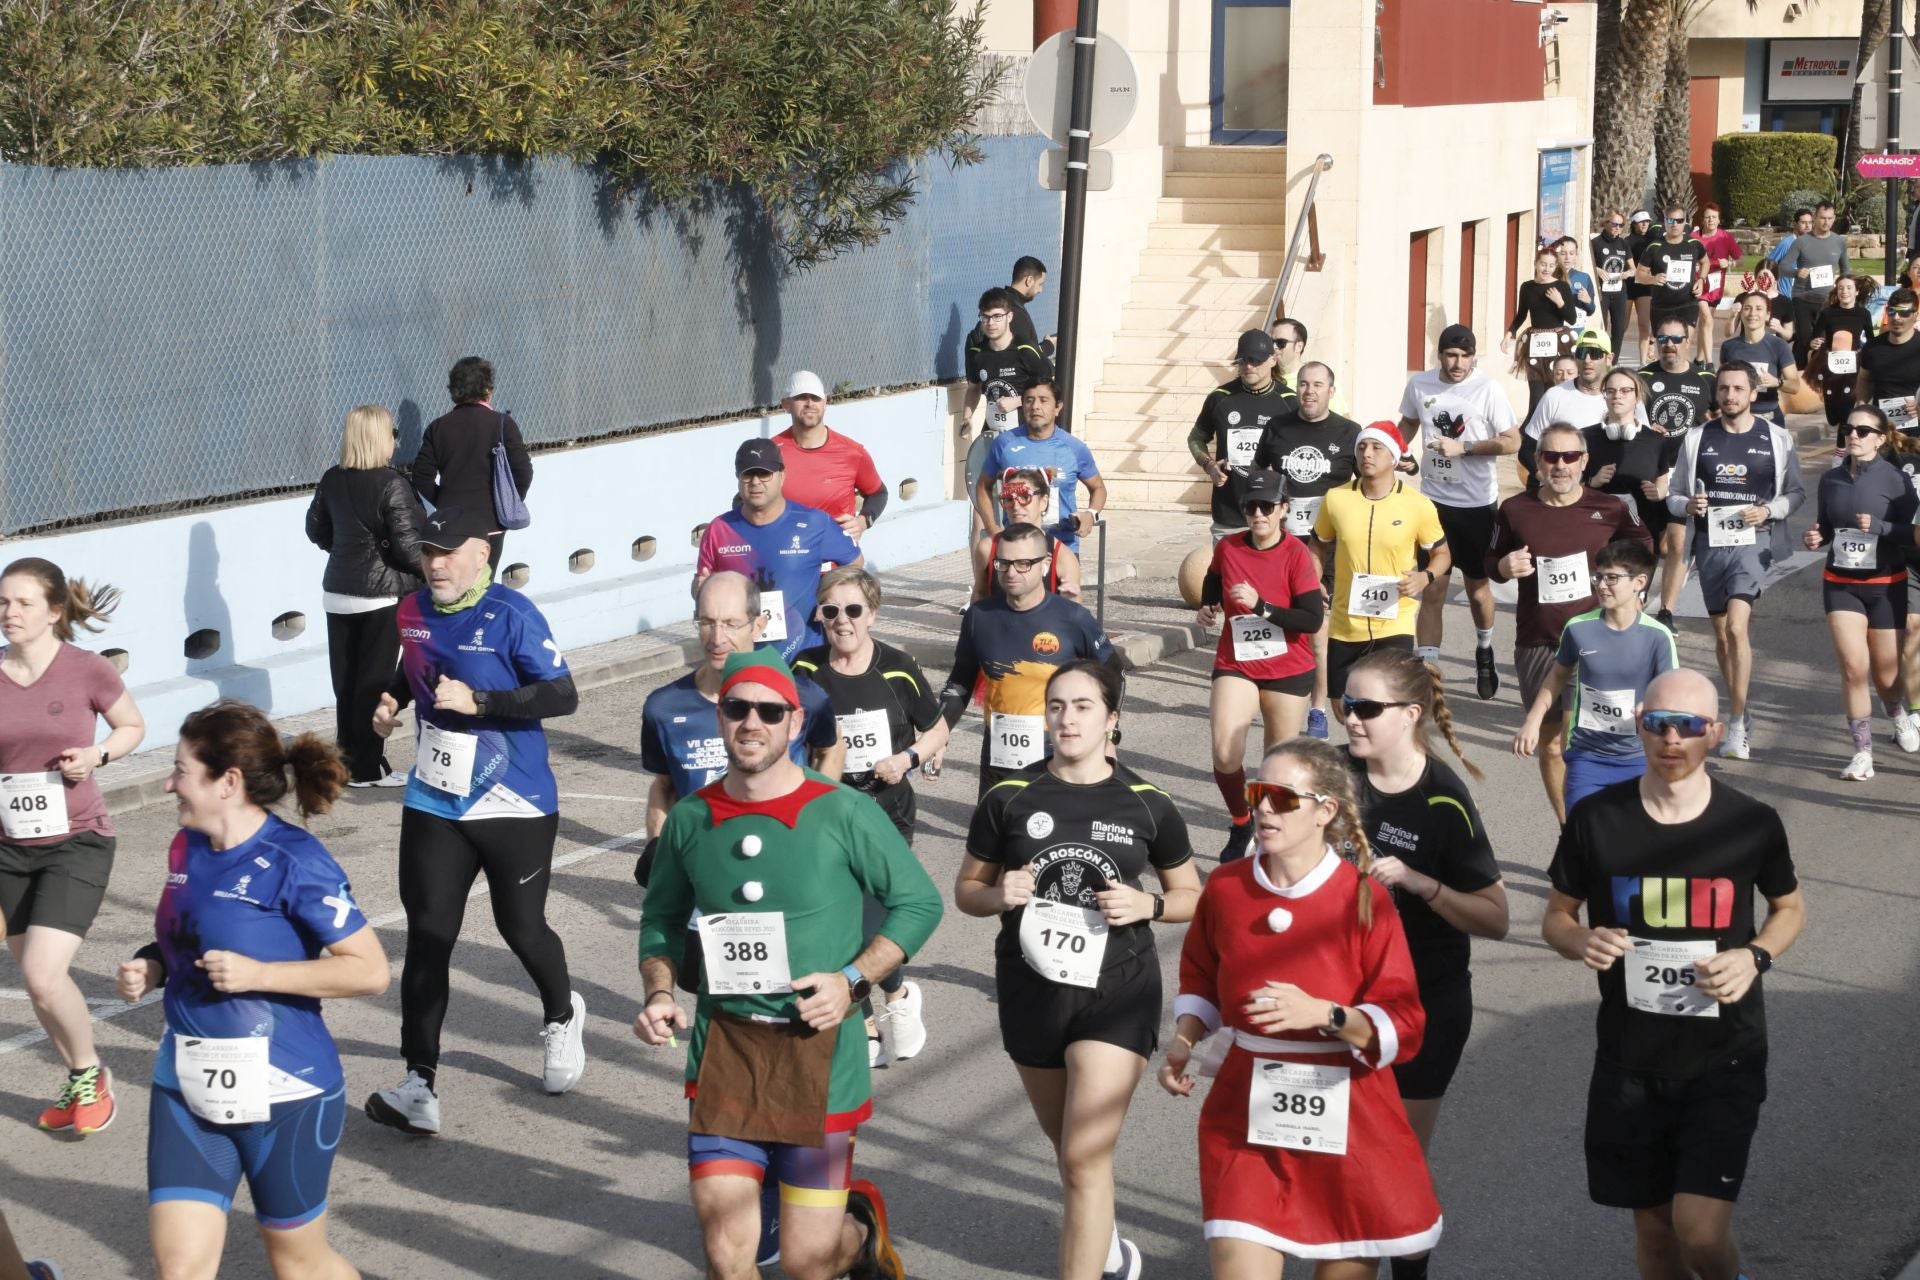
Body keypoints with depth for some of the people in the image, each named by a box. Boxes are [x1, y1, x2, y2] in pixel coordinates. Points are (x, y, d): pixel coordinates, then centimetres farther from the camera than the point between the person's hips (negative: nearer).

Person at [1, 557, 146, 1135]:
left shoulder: (88, 671, -11)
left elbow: (133, 726, 6)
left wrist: (98, 754, -12)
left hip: (77, 844, -4)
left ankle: (90, 1074, 11)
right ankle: (77, 1081, 36)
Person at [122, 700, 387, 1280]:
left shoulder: (293, 861, -16)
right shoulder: (187, 848, 5)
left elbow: (371, 970, -17)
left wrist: (258, 974, -23)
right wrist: (150, 968, 1)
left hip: (281, 1091, -6)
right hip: (187, 1087, 6)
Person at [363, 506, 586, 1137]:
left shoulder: (512, 615, -15)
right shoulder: (414, 612, 5)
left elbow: (562, 695, -18)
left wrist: (477, 701, -24)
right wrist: (393, 701, 4)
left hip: (515, 806, -5)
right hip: (434, 803, 5)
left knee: (521, 926, 8)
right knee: (427, 937, -3)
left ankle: (562, 1016, 42)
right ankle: (419, 1087, -2)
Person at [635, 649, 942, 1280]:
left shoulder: (843, 813, -7)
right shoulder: (691, 819, 3)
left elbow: (920, 903, 1)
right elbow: (661, 918, 18)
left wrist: (852, 980, -11)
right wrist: (658, 993, 0)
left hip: (819, 1051, -2)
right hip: (722, 1048, 3)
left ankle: (862, 1223, 37)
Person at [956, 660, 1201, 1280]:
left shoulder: (1146, 805, -5)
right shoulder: (1009, 799, -4)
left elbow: (1191, 896, 6)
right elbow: (966, 889, 6)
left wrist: (1145, 905, -15)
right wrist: (998, 895, -16)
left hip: (1117, 995, -3)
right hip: (1030, 991, 3)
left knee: (1087, 1157, -14)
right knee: (1067, 1148, 21)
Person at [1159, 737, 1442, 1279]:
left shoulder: (1363, 898, -10)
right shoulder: (1225, 887, 0)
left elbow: (1404, 1029, -12)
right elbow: (1200, 981, 18)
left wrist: (1323, 1013, -27)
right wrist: (1183, 1041, -1)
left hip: (1347, 1123, -2)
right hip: (1247, 1117, 2)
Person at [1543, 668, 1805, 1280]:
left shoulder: (1752, 825, -8)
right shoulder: (1595, 820, -7)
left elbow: (1790, 908, 10)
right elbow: (1556, 917, 6)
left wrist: (1755, 956, -11)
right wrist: (1582, 942, -17)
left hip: (1724, 1058, -2)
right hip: (1629, 1060, 2)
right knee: (1653, 1226, 12)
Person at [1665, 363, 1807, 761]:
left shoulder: (1777, 439, 3)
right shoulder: (1697, 439, 7)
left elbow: (1796, 493, 9)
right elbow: (1673, 494, 11)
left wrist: (1769, 511, -10)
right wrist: (1687, 505, -11)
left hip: (1753, 540, -4)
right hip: (1709, 542, 4)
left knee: (1737, 627, -20)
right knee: (1721, 633, 11)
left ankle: (1737, 727, -17)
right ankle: (1741, 712, 28)